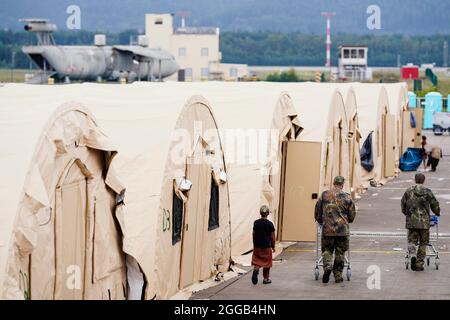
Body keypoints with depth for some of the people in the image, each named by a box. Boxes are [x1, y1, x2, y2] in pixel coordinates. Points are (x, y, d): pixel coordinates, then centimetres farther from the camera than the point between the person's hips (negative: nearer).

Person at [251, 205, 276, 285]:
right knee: (266, 263, 11)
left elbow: (254, 235, 5)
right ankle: (266, 278, 17)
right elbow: (272, 237, -6)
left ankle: (256, 270, -20)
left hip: (257, 246, 2)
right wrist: (273, 246, 6)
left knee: (256, 261, 10)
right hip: (267, 246, -2)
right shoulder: (270, 224, -11)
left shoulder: (256, 223, -2)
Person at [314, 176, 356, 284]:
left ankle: (327, 266, -17)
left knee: (327, 250, 9)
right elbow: (352, 216, 7)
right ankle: (338, 275, 9)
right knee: (340, 252, 8)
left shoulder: (324, 195, 4)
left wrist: (321, 221, 27)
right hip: (342, 230, 0)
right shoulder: (347, 197, 1)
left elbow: (317, 213, 10)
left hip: (327, 229, 0)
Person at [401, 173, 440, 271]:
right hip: (424, 222, -1)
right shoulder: (428, 192, -2)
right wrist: (438, 213, 27)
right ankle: (419, 264, 7)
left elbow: (403, 205, 10)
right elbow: (435, 206, 5)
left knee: (412, 241, 8)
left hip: (411, 221, 1)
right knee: (423, 243, 9)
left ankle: (413, 255, -22)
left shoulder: (408, 191, 3)